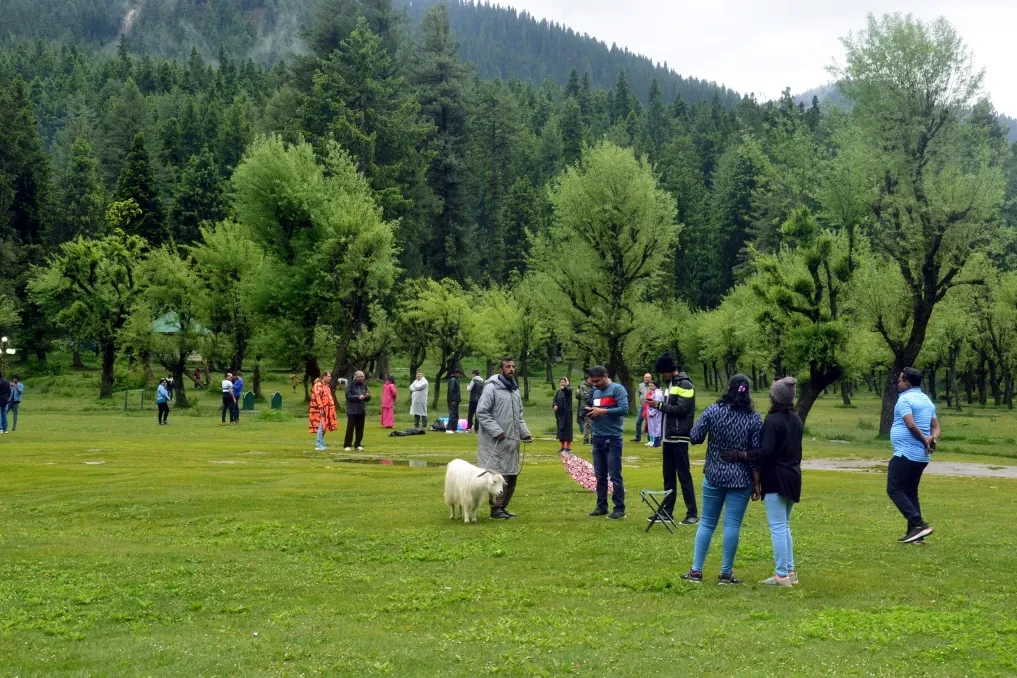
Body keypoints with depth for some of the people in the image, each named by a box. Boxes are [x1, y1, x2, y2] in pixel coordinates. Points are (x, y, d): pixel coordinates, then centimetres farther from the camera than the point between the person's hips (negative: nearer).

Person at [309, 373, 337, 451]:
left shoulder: (326, 386, 19)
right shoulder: (318, 385, -12)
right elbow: (317, 397, -20)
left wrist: (331, 408, 19)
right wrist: (321, 408, -25)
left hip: (326, 409, 10)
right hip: (320, 410, -10)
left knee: (324, 427, 11)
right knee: (321, 426, -11)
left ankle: (321, 444, 16)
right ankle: (319, 445, -9)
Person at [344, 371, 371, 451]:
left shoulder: (364, 385, 13)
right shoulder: (350, 384, -2)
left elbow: (368, 398, 17)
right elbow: (348, 396, -12)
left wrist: (367, 396, -6)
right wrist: (358, 397, -21)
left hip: (362, 410, 5)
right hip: (352, 411, -5)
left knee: (360, 429, 6)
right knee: (350, 428, -5)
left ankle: (358, 444, 15)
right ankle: (346, 445, 1)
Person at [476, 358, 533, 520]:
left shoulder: (515, 389, 15)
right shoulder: (491, 387, -10)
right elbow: (481, 412, -14)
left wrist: (525, 433, 10)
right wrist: (497, 431, -20)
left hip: (512, 441, 8)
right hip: (496, 442, -8)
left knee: (512, 476, 10)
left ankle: (502, 507, 21)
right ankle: (496, 509, 1)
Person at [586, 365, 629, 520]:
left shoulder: (617, 389, -7)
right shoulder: (595, 391, 15)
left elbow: (624, 409, -17)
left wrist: (603, 411, -18)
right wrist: (590, 412, -1)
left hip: (613, 439, -7)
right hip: (597, 438, 7)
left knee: (615, 476, -5)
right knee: (600, 475, 11)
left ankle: (619, 509, 0)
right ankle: (601, 506, 19)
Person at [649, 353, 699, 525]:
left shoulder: (685, 385, -12)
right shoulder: (669, 384, 16)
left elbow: (681, 410, -20)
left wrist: (660, 405, -15)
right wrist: (659, 404, 4)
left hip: (679, 438, -9)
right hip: (668, 437, 9)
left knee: (684, 475, -6)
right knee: (668, 476, 12)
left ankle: (692, 513, -2)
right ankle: (666, 511, 18)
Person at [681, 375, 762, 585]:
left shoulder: (713, 411, -5)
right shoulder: (754, 418, -5)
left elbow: (694, 438, -4)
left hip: (714, 475, 1)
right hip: (741, 479, -1)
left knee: (707, 523, 9)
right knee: (732, 525, 3)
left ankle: (696, 571, 10)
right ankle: (726, 574, 7)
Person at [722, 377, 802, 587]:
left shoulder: (772, 420, -16)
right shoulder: (796, 420, 9)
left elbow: (765, 452, -24)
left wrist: (739, 455, -24)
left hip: (775, 479, -8)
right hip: (793, 478, 8)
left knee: (778, 528, -5)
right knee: (785, 526, 18)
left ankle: (782, 575, -3)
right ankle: (790, 571, 20)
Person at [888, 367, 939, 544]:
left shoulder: (905, 399, -12)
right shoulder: (926, 400, 17)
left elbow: (911, 425, -24)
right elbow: (936, 427, 13)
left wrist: (924, 440, -12)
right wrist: (932, 439, -6)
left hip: (906, 454, -9)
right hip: (922, 456, 9)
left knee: (895, 490, -4)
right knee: (910, 492, 15)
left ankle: (918, 524, -15)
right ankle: (916, 534, 13)